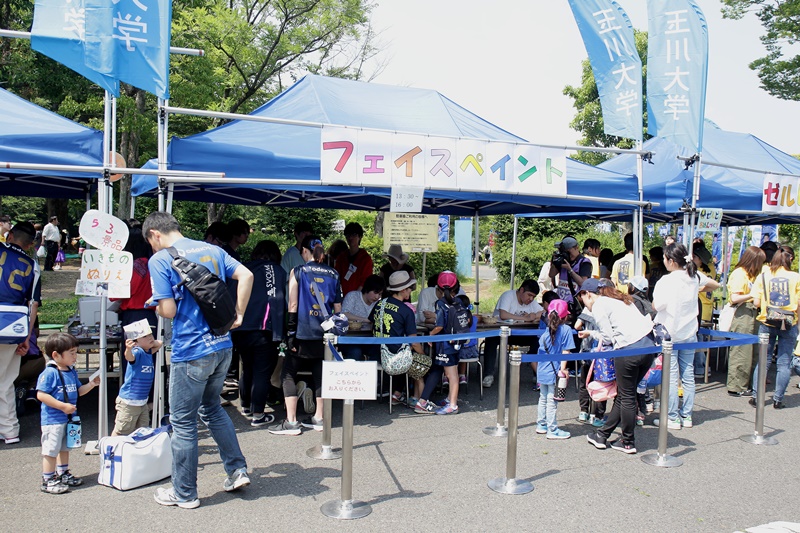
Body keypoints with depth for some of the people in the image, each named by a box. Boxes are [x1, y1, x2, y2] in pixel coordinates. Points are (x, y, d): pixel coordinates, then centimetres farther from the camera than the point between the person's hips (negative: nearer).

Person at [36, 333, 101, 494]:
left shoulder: (72, 371, 7)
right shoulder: (49, 373, -19)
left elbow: (78, 390, 16)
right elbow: (41, 395, -25)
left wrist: (92, 384, -2)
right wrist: (62, 406, -25)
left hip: (69, 418, 9)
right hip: (53, 420, -9)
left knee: (65, 447, 21)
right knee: (51, 450, -1)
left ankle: (63, 474, 35)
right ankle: (48, 480, 10)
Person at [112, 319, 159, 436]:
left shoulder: (148, 352, 4)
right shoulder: (137, 352, -21)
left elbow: (159, 343, 19)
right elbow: (130, 357, -43)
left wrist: (150, 343, 1)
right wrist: (128, 349, -65)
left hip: (143, 401, 8)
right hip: (129, 402, -8)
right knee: (121, 431, 3)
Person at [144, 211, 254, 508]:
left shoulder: (160, 260, -9)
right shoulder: (212, 250, 9)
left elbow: (169, 311, -14)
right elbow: (246, 275, 3)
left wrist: (155, 305, 8)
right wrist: (238, 315, 8)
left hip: (190, 352, -6)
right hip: (222, 346, 7)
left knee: (183, 422, 9)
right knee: (211, 407, 26)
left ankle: (184, 494, 22)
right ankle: (237, 470, 27)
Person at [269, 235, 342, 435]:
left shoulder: (298, 272, -3)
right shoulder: (333, 275, 8)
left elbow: (293, 305, -7)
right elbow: (338, 308, 9)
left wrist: (291, 333, -5)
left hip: (303, 332, -4)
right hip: (325, 333, 4)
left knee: (288, 375, 4)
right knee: (320, 375, 13)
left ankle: (291, 422, 1)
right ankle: (318, 418, 18)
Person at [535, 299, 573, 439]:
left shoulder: (547, 330, 5)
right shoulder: (566, 329, -11)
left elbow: (541, 350, 10)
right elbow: (565, 351, -14)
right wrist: (563, 368, -11)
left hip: (542, 370, 6)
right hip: (554, 371, -6)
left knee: (543, 399, 18)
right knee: (551, 401, 1)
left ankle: (541, 425, 29)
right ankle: (552, 430, 9)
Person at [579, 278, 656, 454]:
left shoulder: (598, 306, -1)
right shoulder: (616, 299, 25)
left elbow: (608, 338, -2)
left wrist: (591, 334, 16)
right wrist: (592, 334, 27)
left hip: (630, 349, -9)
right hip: (649, 346, 9)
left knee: (627, 397, 5)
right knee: (624, 394, 15)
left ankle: (628, 443, 18)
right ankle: (603, 435, 25)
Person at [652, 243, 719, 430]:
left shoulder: (667, 281, -18)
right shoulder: (695, 277, 2)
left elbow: (656, 306, -20)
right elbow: (715, 285, 20)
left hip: (669, 334, -6)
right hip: (689, 333, 6)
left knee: (671, 376, 0)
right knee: (688, 375, 11)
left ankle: (673, 418, 5)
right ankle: (687, 416, 19)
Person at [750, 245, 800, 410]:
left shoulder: (762, 277, -3)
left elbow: (756, 303, -5)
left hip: (766, 323, 1)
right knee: (784, 363, 7)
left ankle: (756, 396, 9)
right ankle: (778, 399, 8)